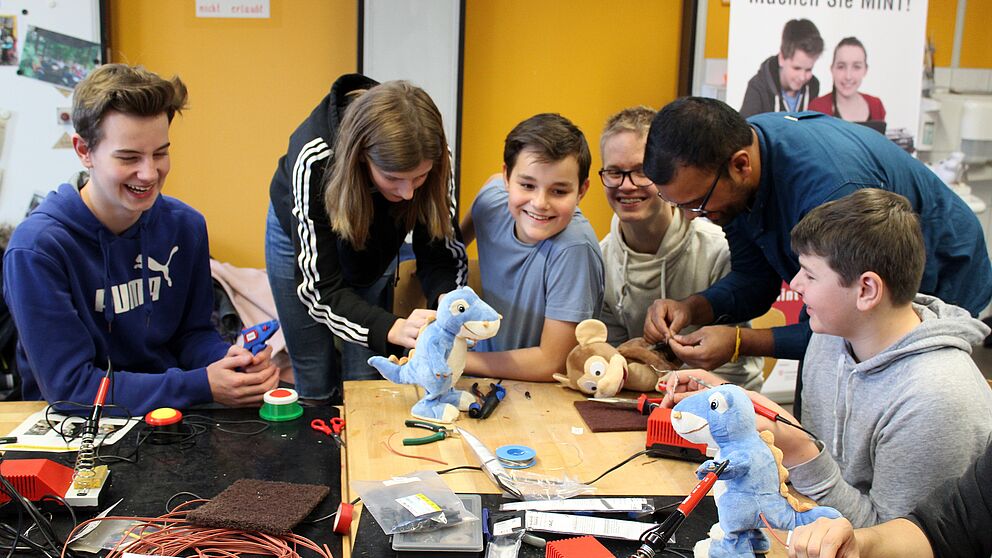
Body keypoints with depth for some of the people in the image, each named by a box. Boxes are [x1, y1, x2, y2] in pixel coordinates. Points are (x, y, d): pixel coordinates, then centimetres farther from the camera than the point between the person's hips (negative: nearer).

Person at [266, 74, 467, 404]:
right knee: (318, 387, 2)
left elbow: (440, 252, -22)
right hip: (301, 239, -2)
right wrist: (394, 328, -54)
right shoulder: (314, 160, -41)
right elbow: (320, 288, -38)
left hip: (377, 239, 2)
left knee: (366, 379, 2)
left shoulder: (432, 158, -32)